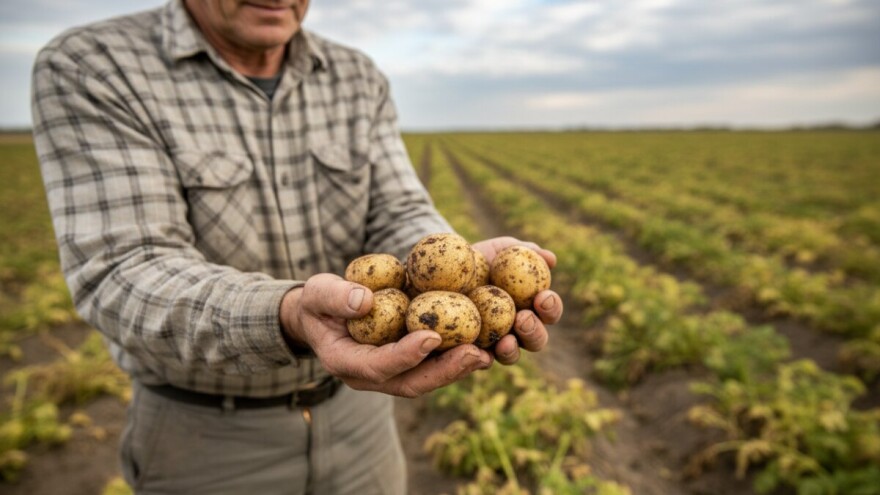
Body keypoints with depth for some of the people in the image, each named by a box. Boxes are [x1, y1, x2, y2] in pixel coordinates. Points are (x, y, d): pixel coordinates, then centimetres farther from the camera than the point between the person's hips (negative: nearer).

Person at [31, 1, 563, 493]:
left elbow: (398, 221, -10)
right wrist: (291, 318, -43)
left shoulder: (360, 80, -2)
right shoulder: (86, 71, -14)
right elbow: (125, 282, -23)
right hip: (205, 435, -3)